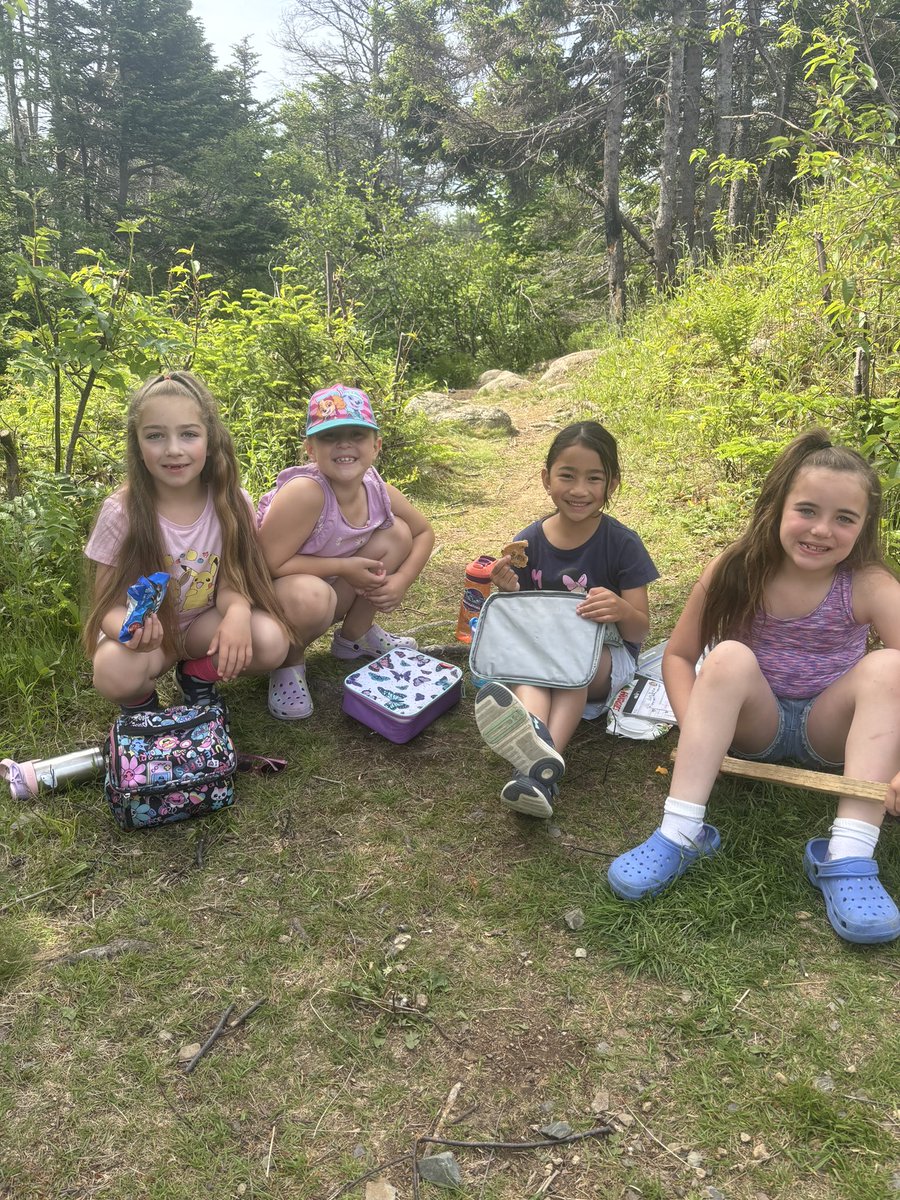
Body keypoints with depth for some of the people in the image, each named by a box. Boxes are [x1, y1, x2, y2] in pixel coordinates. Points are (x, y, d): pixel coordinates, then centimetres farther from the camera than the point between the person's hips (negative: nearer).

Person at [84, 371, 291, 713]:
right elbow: (108, 606, -13)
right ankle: (140, 699, 2)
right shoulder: (121, 512, -17)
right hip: (144, 632, -2)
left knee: (272, 642, -27)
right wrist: (130, 628, -38)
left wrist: (238, 612, -35)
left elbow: (230, 583, -9)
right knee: (115, 672, -35)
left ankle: (198, 674, 3)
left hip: (205, 627, 2)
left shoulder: (232, 504, -12)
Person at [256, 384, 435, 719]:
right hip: (271, 599, -6)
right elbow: (267, 564, -31)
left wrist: (400, 581, -12)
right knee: (310, 594, -40)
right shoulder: (306, 491, -32)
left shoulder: (378, 491, -11)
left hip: (330, 590, 7)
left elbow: (424, 533, 5)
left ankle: (354, 636, 14)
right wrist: (343, 567, -25)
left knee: (397, 533, -6)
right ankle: (290, 662, -3)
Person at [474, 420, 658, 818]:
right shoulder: (529, 541, -4)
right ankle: (535, 735, -63)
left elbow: (640, 630, -11)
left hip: (606, 655, -2)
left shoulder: (622, 543, -11)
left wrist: (622, 610, -35)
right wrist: (509, 590, -20)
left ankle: (544, 758, -56)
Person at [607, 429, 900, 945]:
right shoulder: (736, 572, -13)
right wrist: (696, 727, -25)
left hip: (829, 730, 0)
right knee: (729, 656, -31)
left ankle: (848, 858, -34)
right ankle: (679, 835, -33)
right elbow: (679, 655, -8)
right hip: (756, 723, 0)